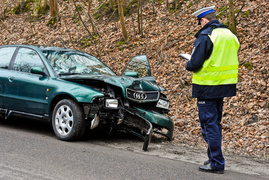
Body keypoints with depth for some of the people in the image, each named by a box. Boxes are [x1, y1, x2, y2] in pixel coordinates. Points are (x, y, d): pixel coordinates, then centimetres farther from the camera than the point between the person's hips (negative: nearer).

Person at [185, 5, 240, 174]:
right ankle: (214, 158, 27)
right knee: (216, 122, 19)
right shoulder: (230, 35, 9)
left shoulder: (205, 36, -16)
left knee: (209, 123, -2)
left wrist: (188, 65, 3)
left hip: (208, 87, -8)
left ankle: (217, 163, 0)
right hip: (225, 85, 8)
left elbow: (194, 64, -20)